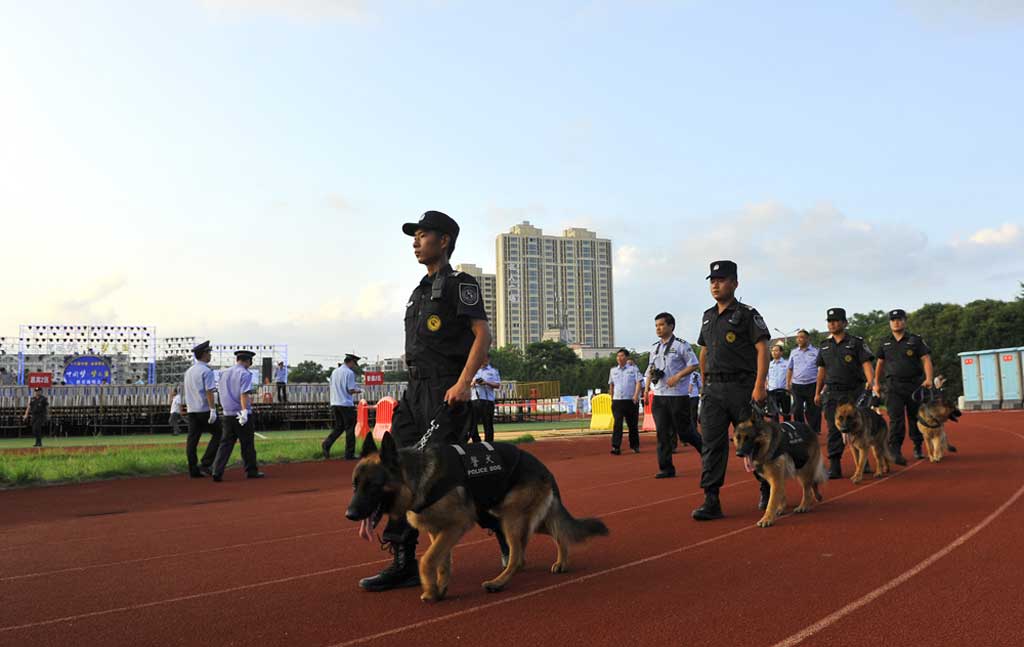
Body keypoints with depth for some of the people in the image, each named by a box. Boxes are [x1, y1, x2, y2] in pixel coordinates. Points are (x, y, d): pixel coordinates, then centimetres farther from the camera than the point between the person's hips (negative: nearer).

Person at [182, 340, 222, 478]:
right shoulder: (206, 371, -10)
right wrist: (213, 410, -18)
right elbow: (209, 392, -17)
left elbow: (191, 391, 19)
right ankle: (205, 464, -5)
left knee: (192, 439, 4)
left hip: (191, 410, 8)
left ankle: (193, 470, 4)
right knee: (217, 434, 3)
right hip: (204, 409, -8)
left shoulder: (189, 371, 15)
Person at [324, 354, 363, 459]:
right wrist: (358, 391, 7)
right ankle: (349, 454, 3)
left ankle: (327, 443, -6)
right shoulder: (349, 373, -10)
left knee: (338, 427, 15)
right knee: (350, 429, 1)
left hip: (334, 403, 7)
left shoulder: (334, 372, 13)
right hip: (346, 404, -7)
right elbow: (351, 390, -14)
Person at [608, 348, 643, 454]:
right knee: (617, 424, -10)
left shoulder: (633, 368, 3)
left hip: (631, 401, -2)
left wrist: (636, 395, -20)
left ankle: (635, 446, 18)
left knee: (633, 425, 5)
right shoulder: (613, 370, 14)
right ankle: (616, 447, -15)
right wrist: (611, 398, 20)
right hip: (617, 401, 2)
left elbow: (638, 382, -6)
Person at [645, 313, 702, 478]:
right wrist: (647, 388, 8)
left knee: (683, 430, -1)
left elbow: (693, 365, -6)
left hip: (678, 395, -6)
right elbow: (649, 371, 20)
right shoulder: (654, 348, 14)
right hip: (659, 395, 6)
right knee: (662, 433, 2)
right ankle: (666, 468, 7)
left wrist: (677, 376, -17)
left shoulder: (681, 345, -5)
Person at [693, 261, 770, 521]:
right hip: (713, 389, 5)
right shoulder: (708, 317, 16)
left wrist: (760, 385, -19)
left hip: (742, 387, -5)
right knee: (711, 444, -2)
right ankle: (711, 501, -2)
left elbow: (762, 349, -10)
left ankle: (768, 490, 26)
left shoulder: (747, 314, -3)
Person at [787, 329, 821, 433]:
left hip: (812, 385, -3)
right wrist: (787, 384, 8)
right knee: (797, 409, 2)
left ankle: (814, 431, 12)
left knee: (813, 410, 3)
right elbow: (789, 369, 15)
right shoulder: (794, 352, 10)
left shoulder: (816, 351, 0)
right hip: (797, 385, 3)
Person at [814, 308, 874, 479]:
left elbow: (866, 364, -9)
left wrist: (870, 381, -27)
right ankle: (834, 467, 0)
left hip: (853, 392, -3)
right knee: (834, 429, -1)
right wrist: (817, 392, 16)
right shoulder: (824, 346, 13)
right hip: (831, 393, 3)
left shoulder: (856, 343, -1)